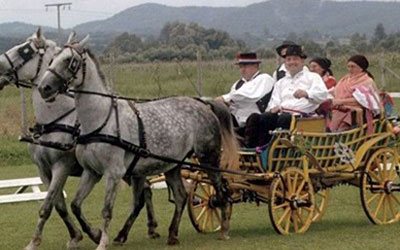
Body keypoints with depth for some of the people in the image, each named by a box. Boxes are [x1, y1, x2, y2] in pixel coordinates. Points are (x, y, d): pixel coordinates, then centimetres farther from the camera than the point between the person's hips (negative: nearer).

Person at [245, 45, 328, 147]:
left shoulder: (312, 77, 17)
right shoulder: (280, 83, 33)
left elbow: (323, 94, -3)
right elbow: (274, 103, 21)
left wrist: (306, 94, -24)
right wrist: (274, 108, -6)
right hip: (281, 114, 4)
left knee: (284, 119, -37)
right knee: (264, 118, -28)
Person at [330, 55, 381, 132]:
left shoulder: (367, 82, 2)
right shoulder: (345, 80, 22)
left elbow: (361, 99, -11)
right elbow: (336, 94, 18)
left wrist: (342, 101, -18)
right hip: (341, 111, 6)